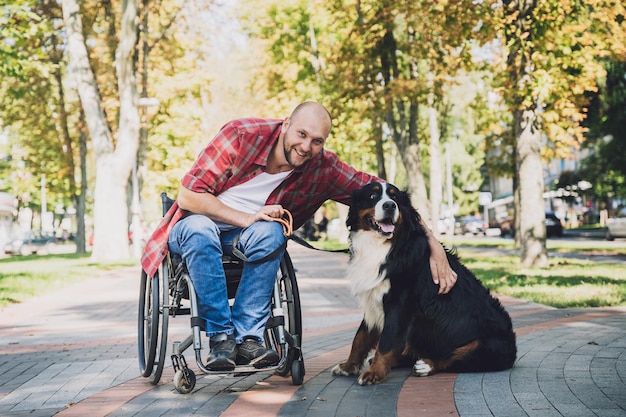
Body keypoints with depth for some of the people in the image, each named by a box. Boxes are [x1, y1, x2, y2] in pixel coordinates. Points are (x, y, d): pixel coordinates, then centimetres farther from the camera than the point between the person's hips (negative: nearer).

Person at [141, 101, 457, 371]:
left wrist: (433, 243, -20)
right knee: (200, 232, -37)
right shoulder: (243, 135, -22)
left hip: (251, 237, 2)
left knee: (269, 233, -32)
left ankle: (247, 336, -27)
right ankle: (220, 337, -29)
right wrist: (246, 218, -26)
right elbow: (188, 195, -18)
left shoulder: (323, 168, -13)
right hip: (196, 223, -2)